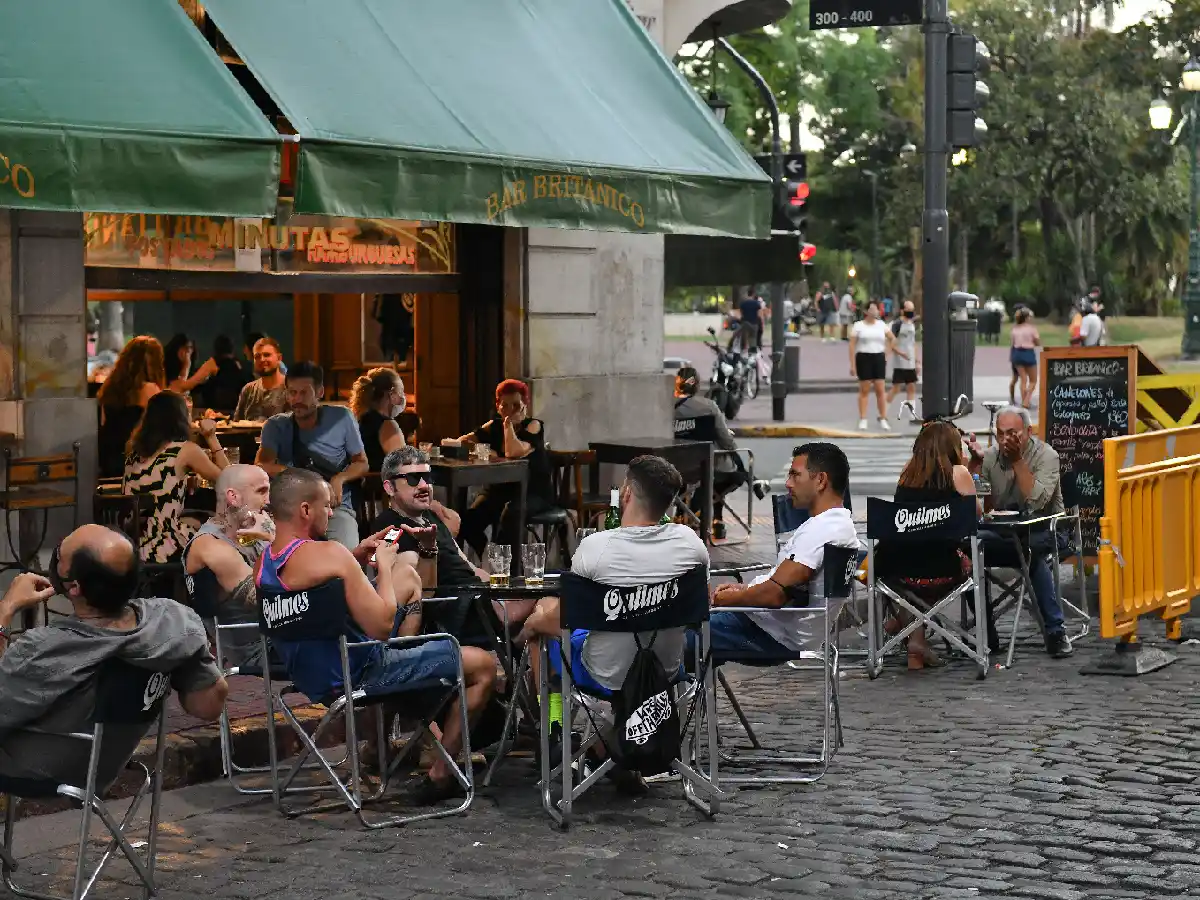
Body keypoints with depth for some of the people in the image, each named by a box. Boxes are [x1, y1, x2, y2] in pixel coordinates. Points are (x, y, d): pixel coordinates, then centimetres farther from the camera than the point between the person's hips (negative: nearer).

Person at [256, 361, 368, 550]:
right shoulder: (276, 426, 5)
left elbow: (361, 463, 11)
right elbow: (262, 465, -10)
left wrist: (340, 478, -11)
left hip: (336, 508, -1)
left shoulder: (341, 418, 4)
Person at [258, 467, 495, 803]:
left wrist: (356, 559, 8)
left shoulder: (265, 562, -1)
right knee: (483, 664, 5)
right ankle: (440, 776, 11)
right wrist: (383, 566, -11)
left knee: (408, 574, 25)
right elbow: (382, 626, -25)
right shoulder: (327, 554, -27)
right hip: (356, 677, -9)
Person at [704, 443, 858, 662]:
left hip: (778, 636, -11)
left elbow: (775, 594, -27)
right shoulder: (839, 522, 12)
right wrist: (744, 588, 12)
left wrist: (729, 599, -10)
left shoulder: (823, 530, -22)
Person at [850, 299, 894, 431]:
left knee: (880, 390, 1)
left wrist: (886, 352, 9)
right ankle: (862, 420, 3)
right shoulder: (859, 325, -2)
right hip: (864, 358, -3)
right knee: (864, 390, 0)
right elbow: (852, 345, -5)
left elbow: (892, 339, 20)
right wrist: (852, 365, -11)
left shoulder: (881, 324, 8)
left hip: (879, 358, 3)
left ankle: (883, 419, 6)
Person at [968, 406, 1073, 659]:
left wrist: (1017, 460, -22)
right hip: (1002, 535, 4)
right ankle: (985, 632, -14)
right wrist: (975, 461, -13)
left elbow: (1035, 502, -24)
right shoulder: (990, 457, 5)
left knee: (1032, 550, -39)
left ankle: (1055, 631, -29)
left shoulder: (1046, 456, -9)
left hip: (1041, 534, -4)